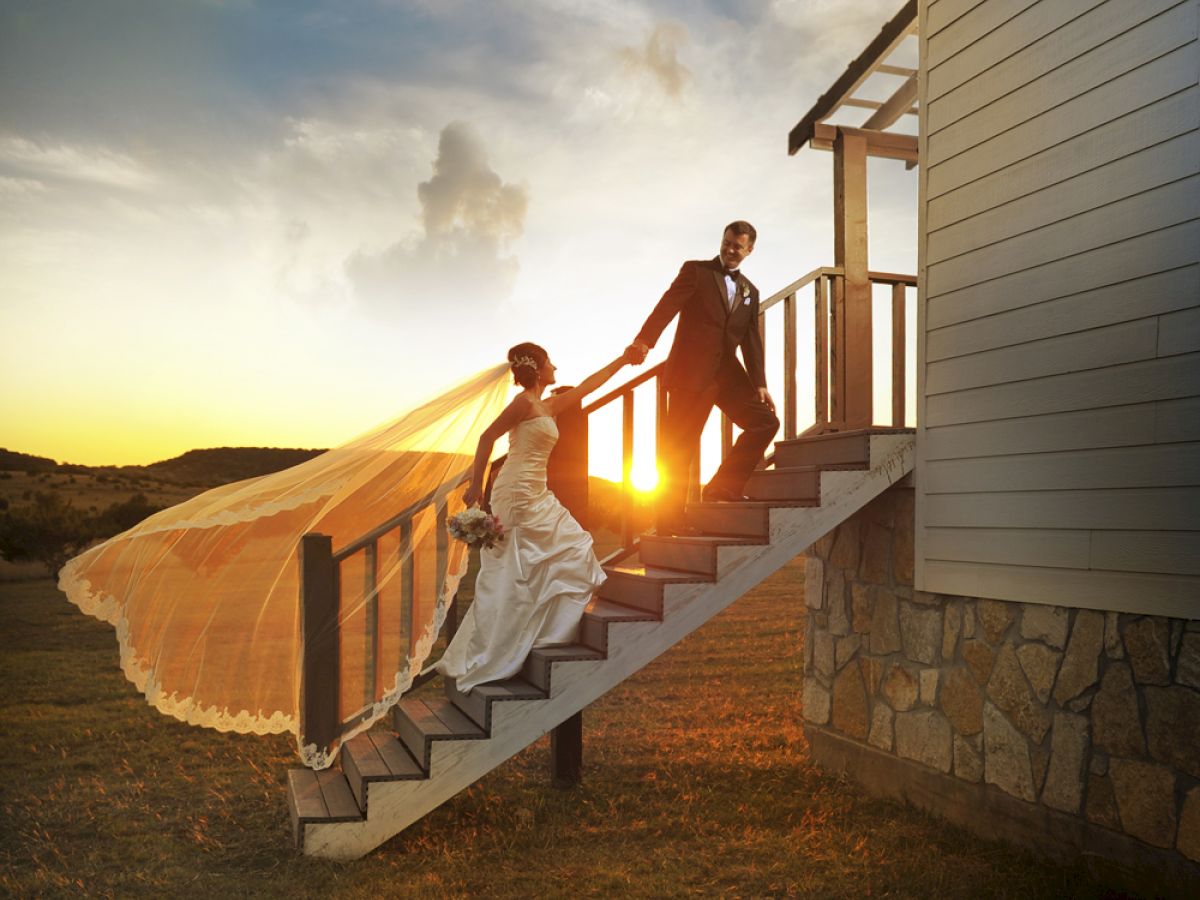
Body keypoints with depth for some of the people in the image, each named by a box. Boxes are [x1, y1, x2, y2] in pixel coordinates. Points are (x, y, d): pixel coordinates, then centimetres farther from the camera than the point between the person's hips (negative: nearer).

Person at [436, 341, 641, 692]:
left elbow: (586, 386, 27)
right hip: (519, 495, -10)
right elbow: (487, 437, -12)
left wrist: (621, 361, 32)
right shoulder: (525, 401, -8)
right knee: (511, 580, -8)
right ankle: (473, 663, -2)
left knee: (573, 551, 12)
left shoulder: (548, 406, 17)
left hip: (536, 497, 10)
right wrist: (475, 485, -15)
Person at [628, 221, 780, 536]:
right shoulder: (695, 271, 2)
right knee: (679, 446, -4)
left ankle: (723, 487, 7)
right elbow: (668, 305, -14)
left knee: (765, 421, -1)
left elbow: (751, 341, 16)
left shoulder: (750, 292, 18)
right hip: (692, 371, -6)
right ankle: (670, 519, 2)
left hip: (727, 373, 6)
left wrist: (759, 384, 5)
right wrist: (645, 340, -31)